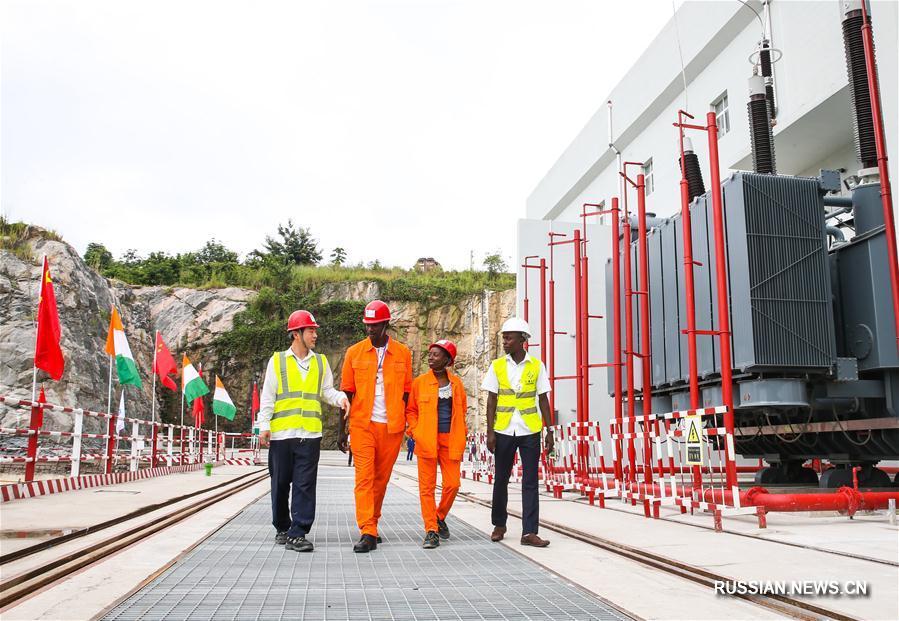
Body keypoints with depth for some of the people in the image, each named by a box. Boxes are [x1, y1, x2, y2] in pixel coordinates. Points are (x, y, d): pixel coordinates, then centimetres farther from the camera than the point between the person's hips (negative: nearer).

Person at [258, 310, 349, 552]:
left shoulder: (320, 362, 13)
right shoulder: (277, 360, 6)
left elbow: (327, 390, 13)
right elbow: (267, 397, 5)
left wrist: (340, 398, -9)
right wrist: (264, 426, -3)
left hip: (310, 434, 1)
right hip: (281, 433, -1)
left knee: (305, 486, -3)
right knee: (281, 484, 9)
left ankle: (297, 534, 0)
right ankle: (282, 528, 27)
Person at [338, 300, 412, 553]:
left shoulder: (403, 353, 5)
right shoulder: (354, 352, 4)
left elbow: (406, 392, 9)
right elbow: (346, 393, 6)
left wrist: (406, 425, 5)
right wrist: (341, 430, 4)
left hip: (392, 427, 1)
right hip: (362, 425, -1)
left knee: (382, 478, 9)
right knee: (364, 477, -7)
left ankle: (371, 523, 25)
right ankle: (368, 533, -6)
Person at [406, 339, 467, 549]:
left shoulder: (456, 382, 8)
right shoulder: (420, 382, 1)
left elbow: (463, 409, 19)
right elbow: (410, 410, 8)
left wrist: (460, 434, 9)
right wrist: (416, 431, -4)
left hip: (450, 441, 2)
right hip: (426, 441, -2)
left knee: (452, 484, 0)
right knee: (427, 486, -1)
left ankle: (440, 518, 26)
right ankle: (431, 530, 7)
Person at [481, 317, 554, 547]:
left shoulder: (536, 366, 2)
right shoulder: (497, 366, 3)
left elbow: (543, 399, 5)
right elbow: (491, 401, 2)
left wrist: (549, 430, 1)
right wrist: (490, 432, -3)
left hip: (530, 431, -1)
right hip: (503, 431, 1)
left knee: (530, 482, -2)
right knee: (501, 479, 10)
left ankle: (529, 532, 1)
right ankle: (499, 525, 27)